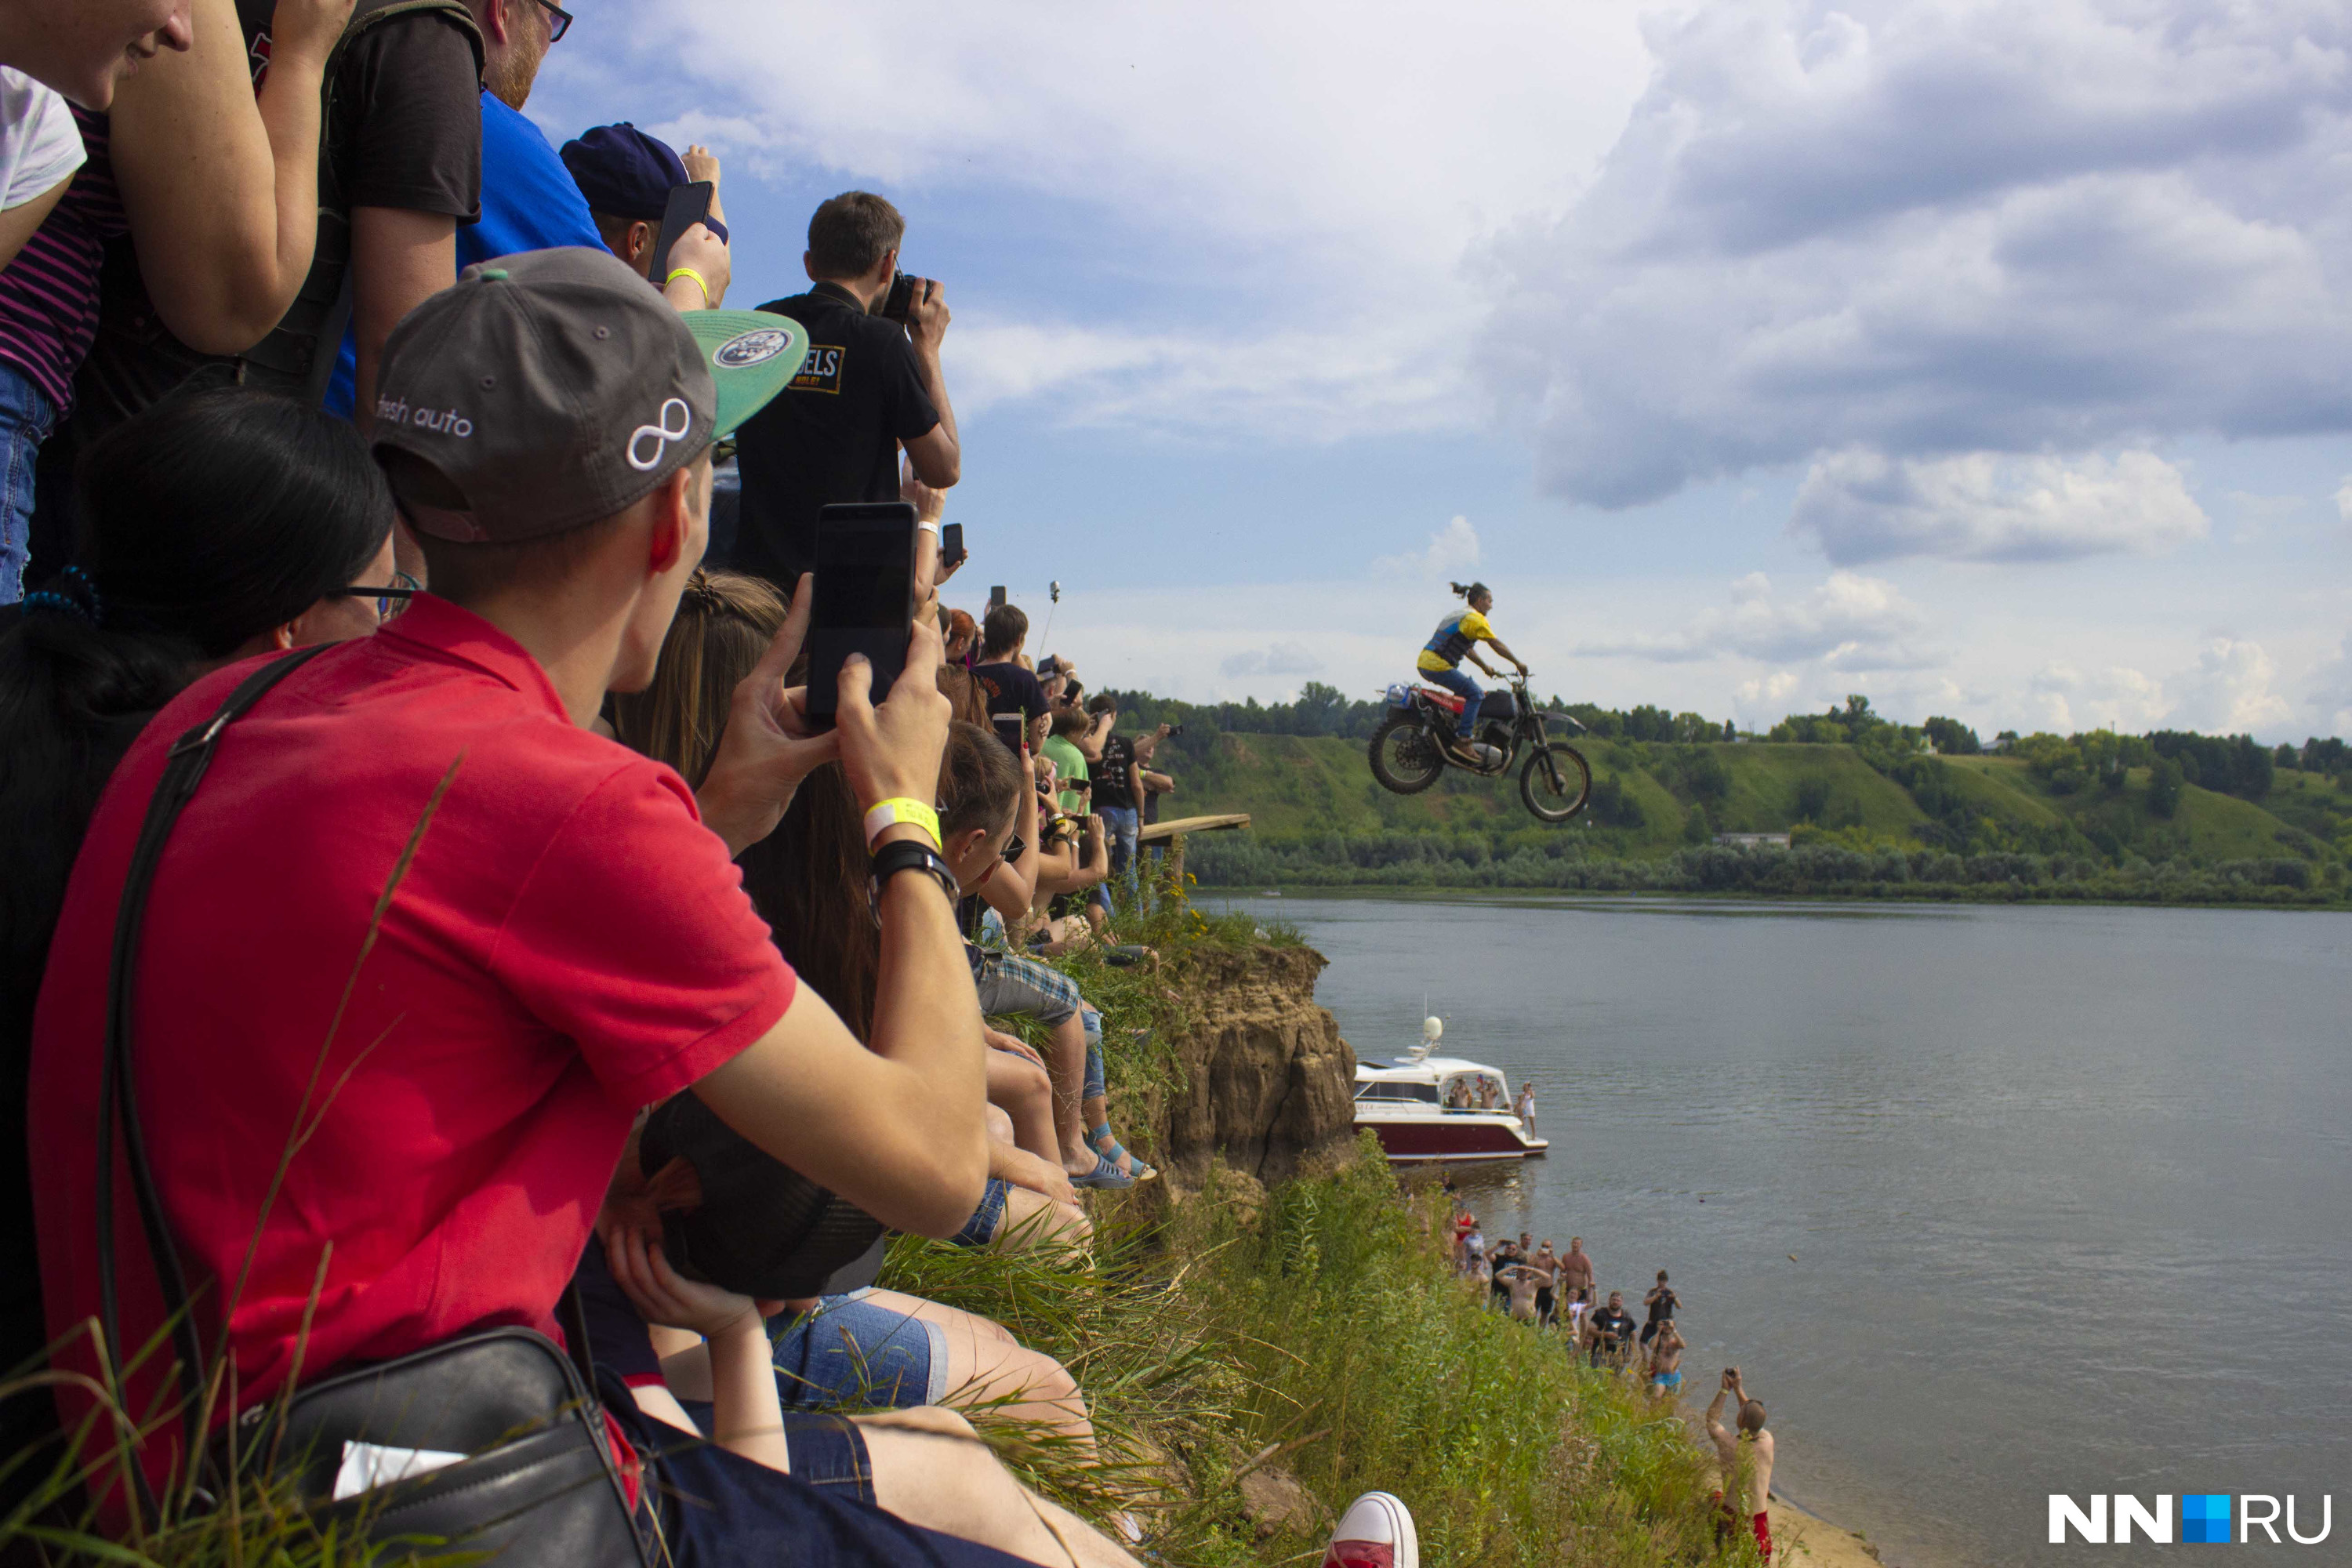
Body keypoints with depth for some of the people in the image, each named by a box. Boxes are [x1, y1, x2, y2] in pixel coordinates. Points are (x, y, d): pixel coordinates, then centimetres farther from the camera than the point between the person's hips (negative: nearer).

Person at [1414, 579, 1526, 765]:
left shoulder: (1459, 615, 23)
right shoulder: (1475, 618, -7)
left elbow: (1468, 649, 31)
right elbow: (1497, 645, -6)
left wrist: (1486, 668, 34)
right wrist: (1519, 663, 3)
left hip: (1425, 663, 10)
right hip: (1438, 665, -10)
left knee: (1465, 689, 26)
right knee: (1476, 694, -10)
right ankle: (1463, 741, -18)